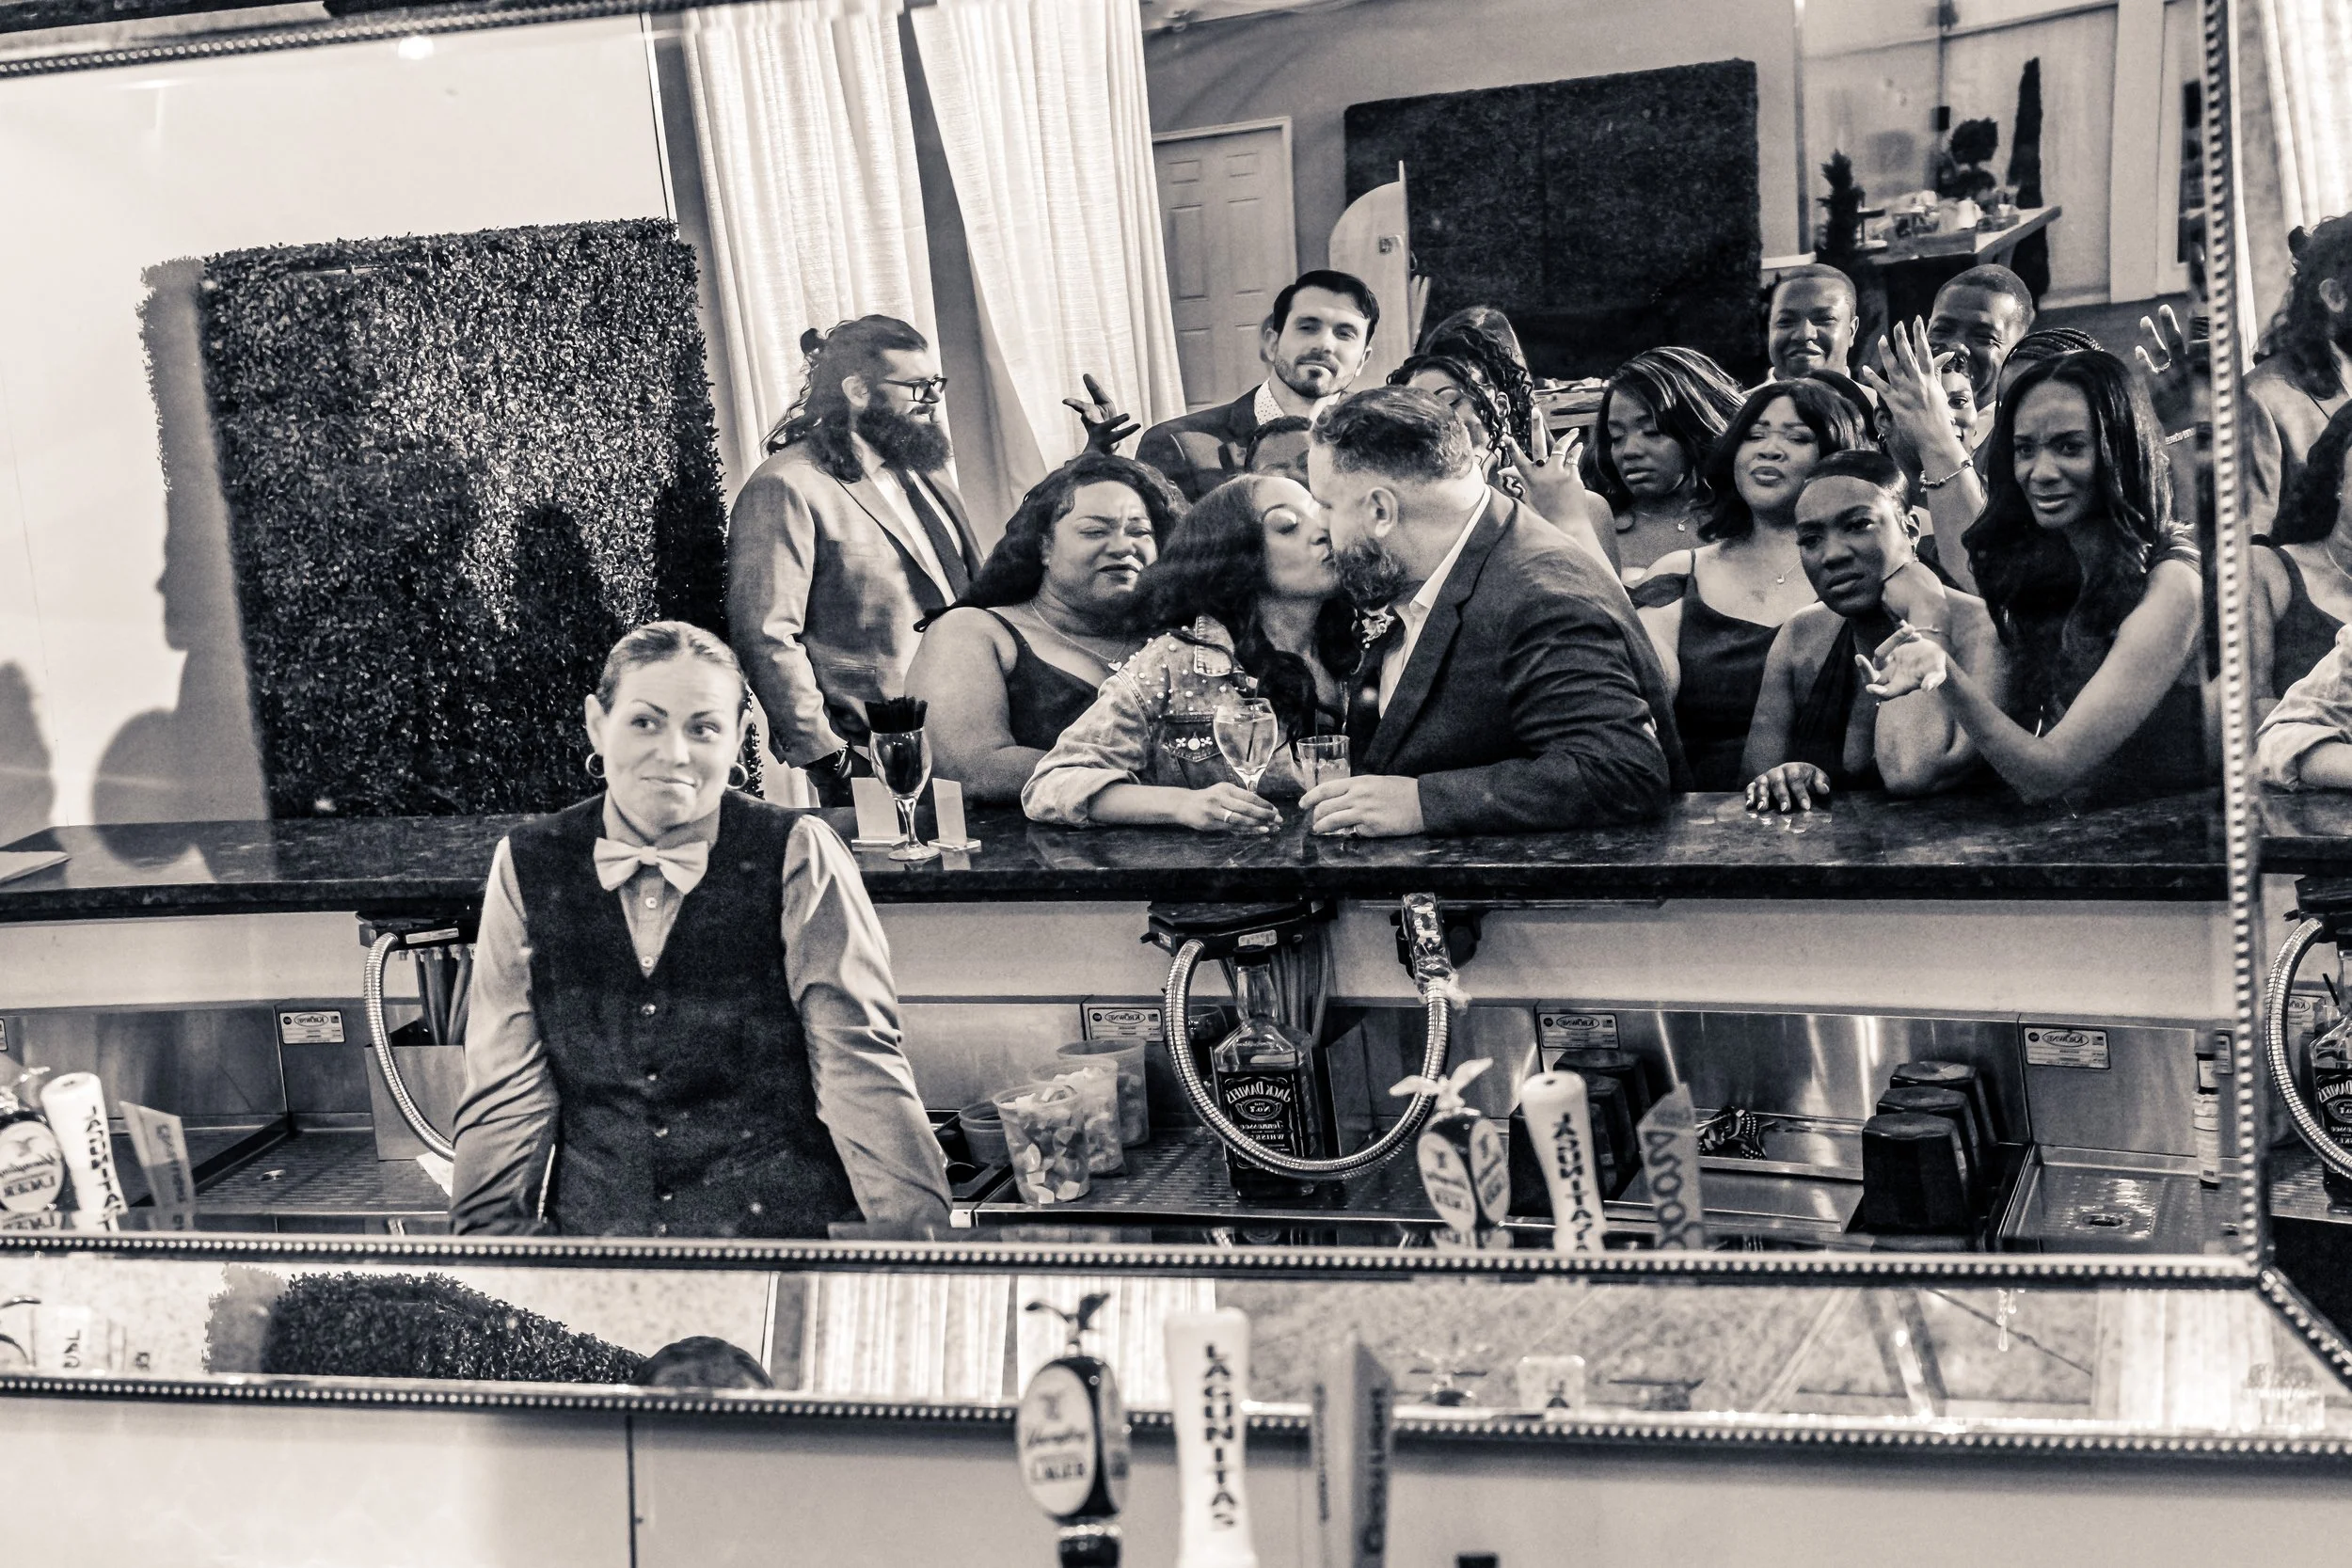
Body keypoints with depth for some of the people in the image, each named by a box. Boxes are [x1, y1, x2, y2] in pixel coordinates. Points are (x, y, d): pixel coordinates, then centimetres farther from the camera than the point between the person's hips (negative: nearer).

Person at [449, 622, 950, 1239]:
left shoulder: (800, 857, -2)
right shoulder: (527, 868, 6)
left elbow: (858, 1067, -6)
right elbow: (506, 1092, 5)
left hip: (785, 1237, -2)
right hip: (593, 1238, 2)